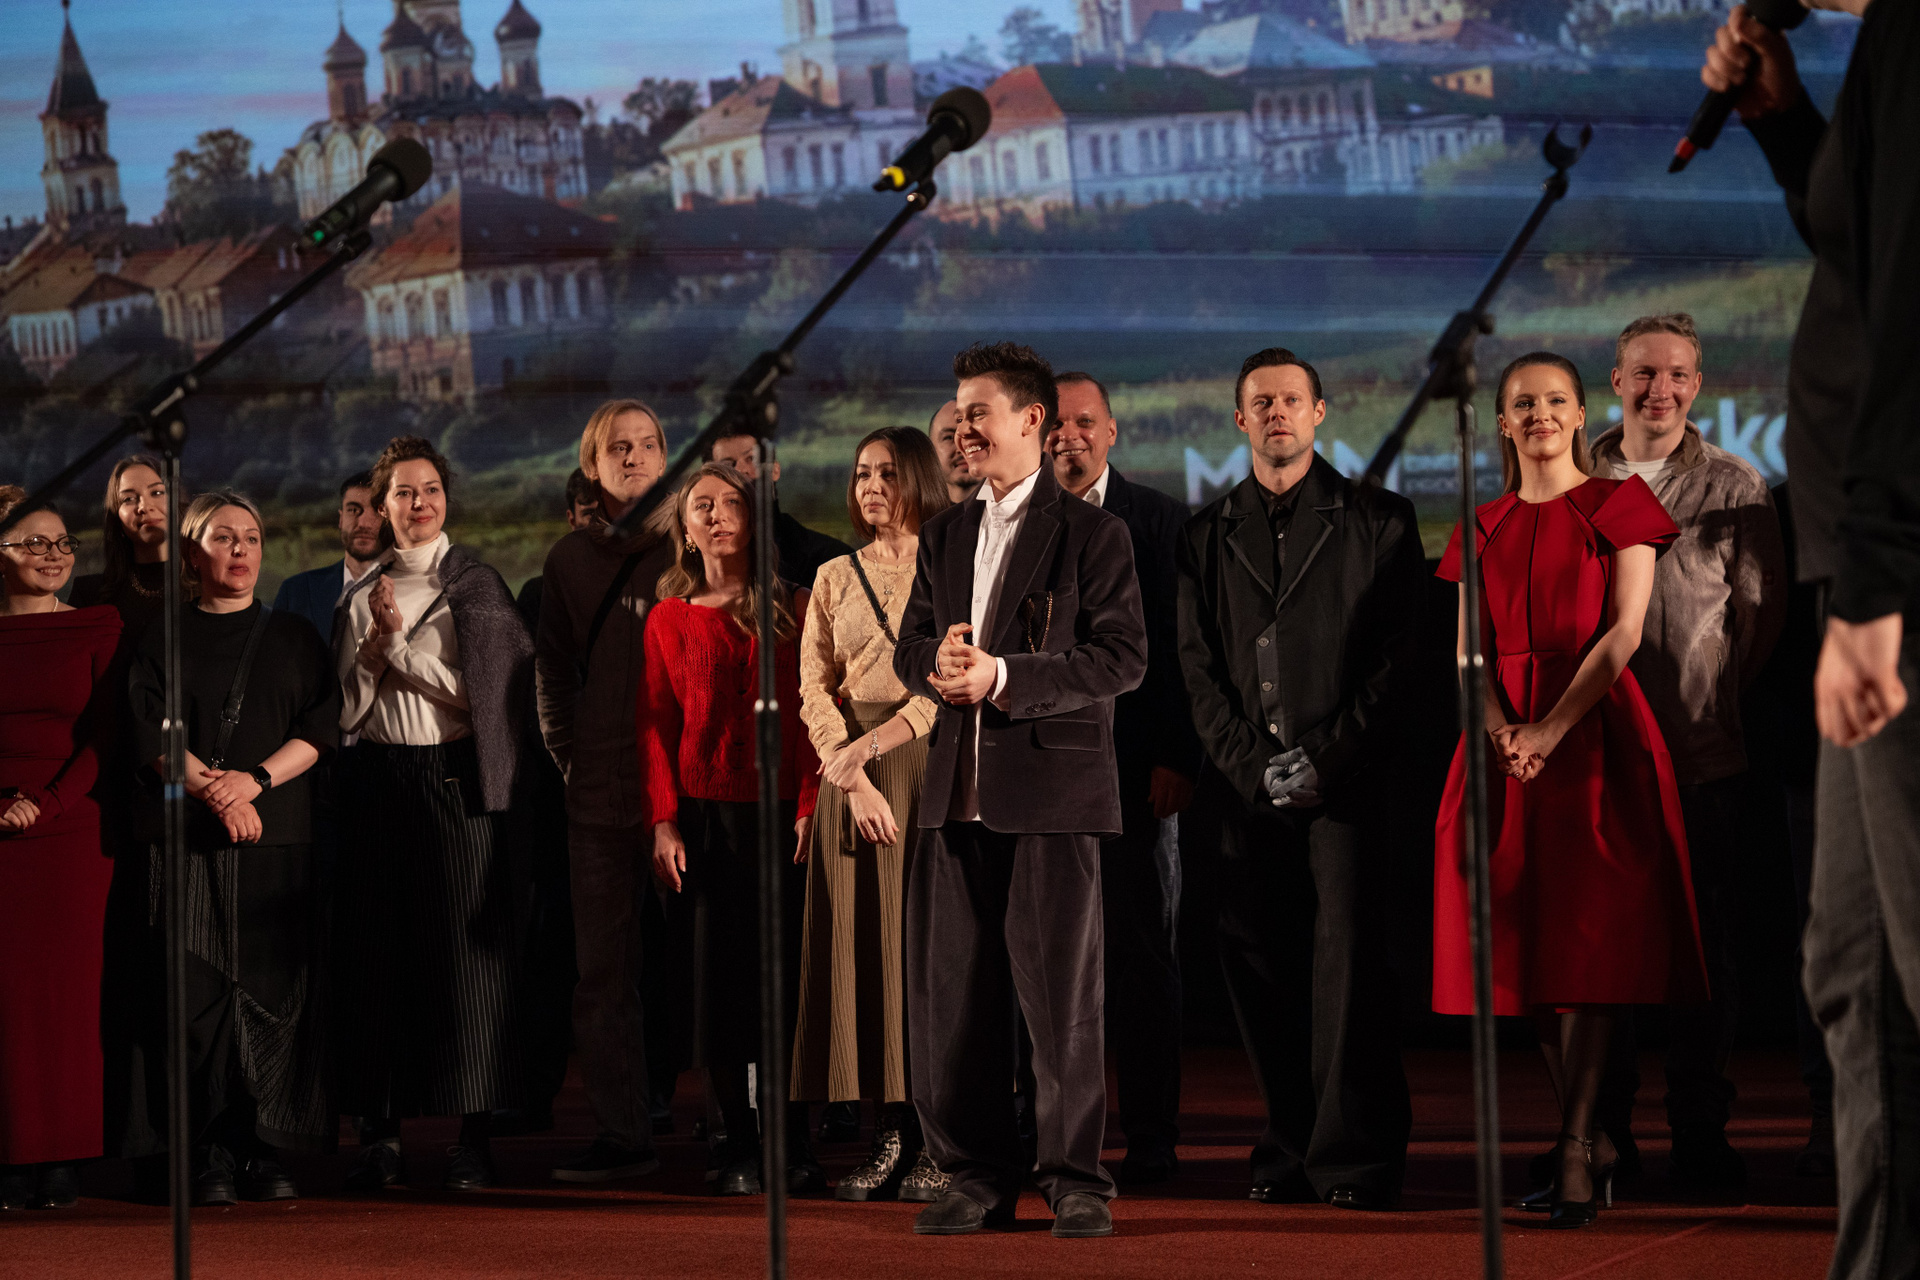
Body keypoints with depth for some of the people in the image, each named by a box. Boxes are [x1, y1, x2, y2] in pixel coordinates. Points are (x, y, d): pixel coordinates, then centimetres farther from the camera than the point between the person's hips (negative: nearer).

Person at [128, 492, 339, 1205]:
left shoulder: (294, 639, 16)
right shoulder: (164, 642, 11)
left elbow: (321, 729, 5)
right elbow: (154, 736, 0)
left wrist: (256, 779, -11)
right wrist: (215, 791, -16)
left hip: (281, 834, 1)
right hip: (190, 838, -1)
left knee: (277, 992, -6)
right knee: (202, 993, -8)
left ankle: (266, 1151, -3)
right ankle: (212, 1155, -6)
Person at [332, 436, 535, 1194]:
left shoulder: (477, 584, 4)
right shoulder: (363, 596, 13)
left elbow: (477, 687, -5)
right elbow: (346, 709, 9)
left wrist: (400, 645, -5)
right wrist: (375, 646, -6)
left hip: (456, 780, -3)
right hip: (380, 781, 3)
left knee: (466, 952, -4)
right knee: (379, 952, 0)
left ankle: (474, 1137, -2)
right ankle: (381, 1129, 5)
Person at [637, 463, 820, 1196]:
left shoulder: (792, 609, 7)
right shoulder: (670, 619, 9)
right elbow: (654, 724, 7)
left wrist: (811, 807, -8)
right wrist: (663, 823, -3)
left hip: (784, 811, -1)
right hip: (706, 813, 1)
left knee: (787, 978, -3)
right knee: (719, 979, 0)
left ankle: (795, 1146, 4)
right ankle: (740, 1148, 6)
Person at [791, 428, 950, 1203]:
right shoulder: (835, 580, 14)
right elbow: (814, 690, 7)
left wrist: (873, 744, -16)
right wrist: (855, 781, -8)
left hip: (931, 762, -4)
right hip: (851, 771, 4)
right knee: (864, 943, -1)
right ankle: (891, 1135, 2)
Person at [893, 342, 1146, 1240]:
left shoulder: (1091, 534, -2)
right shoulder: (945, 536, 17)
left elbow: (1123, 656, -9)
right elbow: (911, 646, 17)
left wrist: (1005, 676, -17)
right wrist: (937, 666, -8)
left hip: (1052, 789, -6)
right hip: (958, 792, 6)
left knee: (1061, 994, -3)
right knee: (950, 996, 5)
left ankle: (1075, 1177, 5)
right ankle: (979, 1175, 14)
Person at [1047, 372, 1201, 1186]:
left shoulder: (1160, 523, 4)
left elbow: (1184, 650, 1)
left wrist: (1179, 757, -8)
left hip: (1136, 771, -2)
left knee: (1141, 952, 1)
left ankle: (1151, 1138, 5)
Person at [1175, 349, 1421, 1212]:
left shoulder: (1377, 523, 7)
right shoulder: (1206, 536, 15)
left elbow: (1393, 659, 1)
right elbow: (1199, 669, 10)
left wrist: (1326, 757, -9)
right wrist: (1255, 767, -3)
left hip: (1345, 780, -3)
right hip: (1247, 786, 3)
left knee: (1347, 953, -11)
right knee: (1257, 965, 1)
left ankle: (1356, 1155, -8)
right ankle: (1290, 1150, 8)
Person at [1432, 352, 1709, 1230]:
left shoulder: (1617, 507, 3)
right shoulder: (1484, 530, 15)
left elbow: (1624, 632, -6)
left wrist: (1552, 730, -16)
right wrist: (1501, 730, -12)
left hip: (1594, 733, -4)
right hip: (1506, 741, 4)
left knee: (1588, 936, -11)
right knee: (1525, 937, 0)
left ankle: (1573, 1149, -15)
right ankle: (1592, 1136, 11)